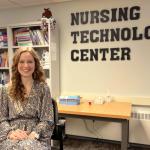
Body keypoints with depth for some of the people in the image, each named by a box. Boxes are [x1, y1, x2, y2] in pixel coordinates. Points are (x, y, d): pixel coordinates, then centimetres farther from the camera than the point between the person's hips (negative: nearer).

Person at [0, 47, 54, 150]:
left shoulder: (43, 88, 3)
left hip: (36, 136, -1)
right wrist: (10, 132, -13)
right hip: (12, 136, 1)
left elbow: (47, 120, 0)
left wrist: (34, 134, -16)